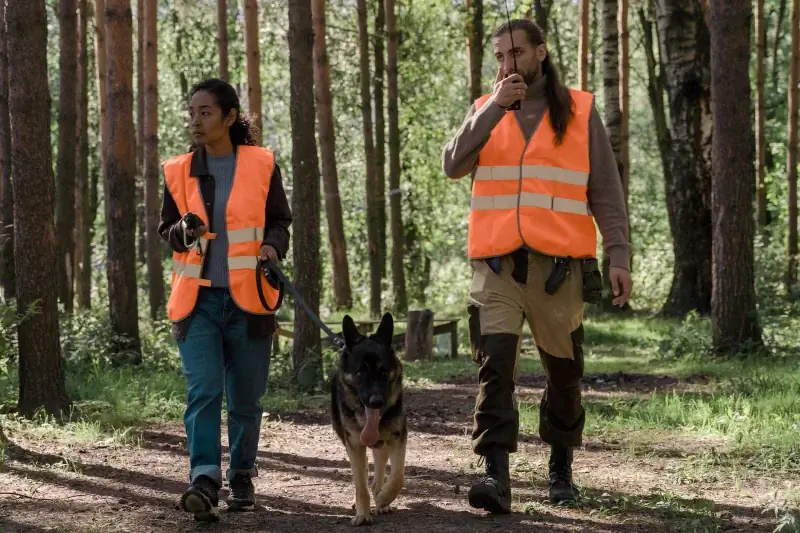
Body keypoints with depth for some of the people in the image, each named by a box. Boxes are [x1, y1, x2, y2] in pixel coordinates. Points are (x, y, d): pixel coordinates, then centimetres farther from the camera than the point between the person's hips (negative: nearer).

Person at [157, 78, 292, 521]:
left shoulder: (261, 165, 0)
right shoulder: (178, 171, 4)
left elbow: (280, 220, 8)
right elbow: (165, 230, 11)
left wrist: (272, 247, -14)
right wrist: (184, 231, -12)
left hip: (248, 300, 0)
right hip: (197, 300, 0)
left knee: (245, 398, 9)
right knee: (203, 391, -16)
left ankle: (242, 477, 27)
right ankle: (204, 482, -23)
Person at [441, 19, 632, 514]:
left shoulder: (580, 112, 5)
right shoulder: (485, 110, 11)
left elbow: (605, 190, 4)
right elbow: (454, 164, -5)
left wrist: (619, 255, -6)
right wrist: (495, 107, -13)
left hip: (558, 265, 0)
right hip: (497, 265, 0)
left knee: (564, 371, 10)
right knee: (496, 366, -14)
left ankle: (561, 465, 29)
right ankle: (497, 475, -20)